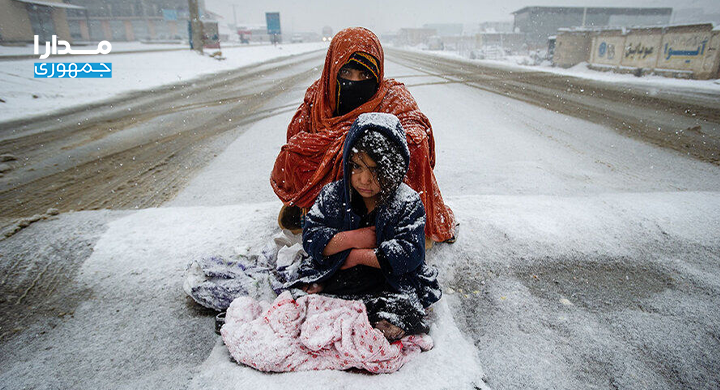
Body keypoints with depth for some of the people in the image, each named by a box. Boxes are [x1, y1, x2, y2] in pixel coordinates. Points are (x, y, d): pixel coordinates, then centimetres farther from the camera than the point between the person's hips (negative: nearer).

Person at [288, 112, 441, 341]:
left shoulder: (408, 204, -10)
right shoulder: (332, 195, -2)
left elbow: (409, 255, -16)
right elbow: (310, 238, -4)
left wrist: (357, 256, -14)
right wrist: (353, 238, -17)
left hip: (391, 286, -1)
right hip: (332, 280, 2)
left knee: (392, 326, -24)